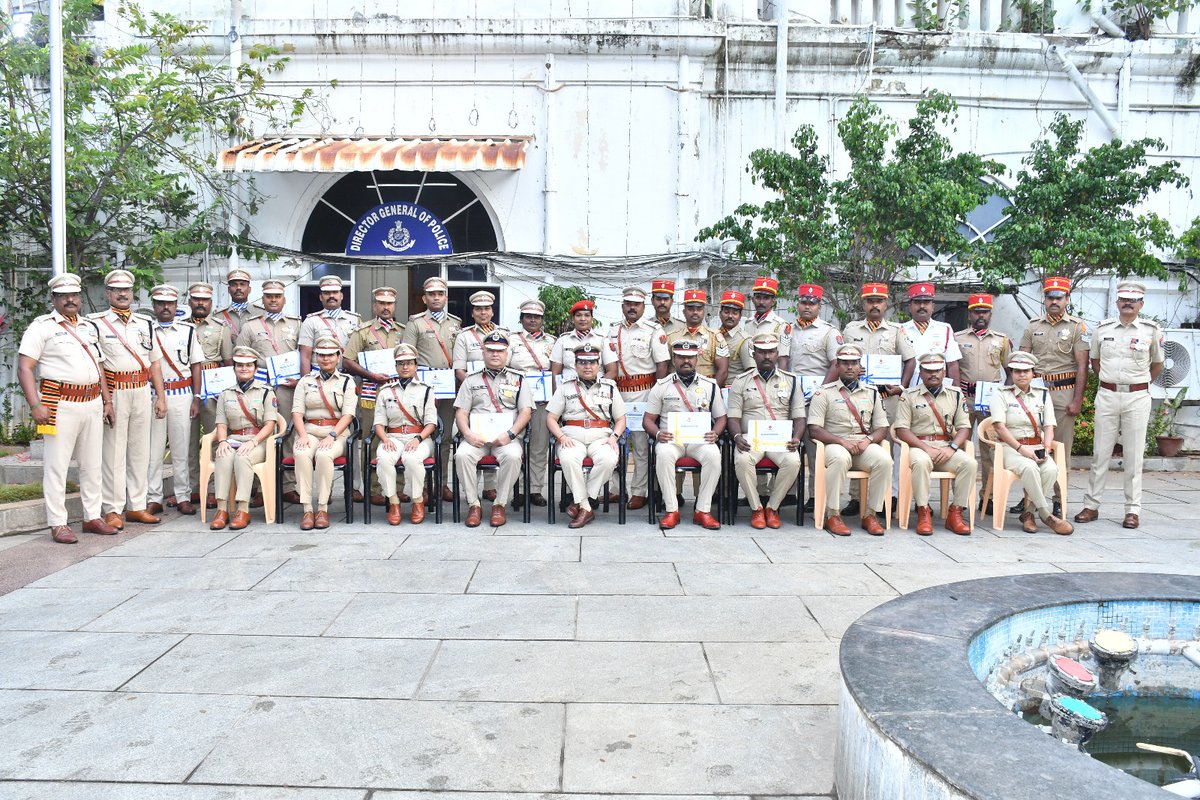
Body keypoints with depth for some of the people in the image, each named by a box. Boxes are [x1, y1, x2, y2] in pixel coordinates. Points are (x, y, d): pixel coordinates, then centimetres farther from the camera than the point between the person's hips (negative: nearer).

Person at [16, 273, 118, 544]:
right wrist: (35, 405, -18)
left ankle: (92, 517, 19)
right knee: (56, 465, -2)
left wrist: (107, 400, 16)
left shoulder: (89, 327, 18)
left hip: (92, 404, 6)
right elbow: (24, 367, -9)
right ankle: (58, 524, 3)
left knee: (93, 464, 10)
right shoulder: (42, 326, -2)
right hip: (60, 405, -6)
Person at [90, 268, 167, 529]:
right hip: (113, 392, -5)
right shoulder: (97, 322, 0)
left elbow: (154, 363, 17)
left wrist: (161, 396, 11)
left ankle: (137, 506, 16)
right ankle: (113, 510, 4)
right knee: (114, 451, -3)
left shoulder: (145, 323, 14)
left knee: (141, 449, 8)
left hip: (142, 391, 5)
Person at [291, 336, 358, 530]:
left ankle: (322, 509, -26)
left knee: (323, 455, -35)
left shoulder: (346, 381, 9)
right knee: (302, 454, -32)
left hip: (337, 432, -2)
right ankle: (307, 509, -29)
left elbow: (348, 414, -2)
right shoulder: (306, 381, 16)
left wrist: (332, 436, -17)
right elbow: (297, 411, 6)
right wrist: (303, 435, -12)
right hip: (309, 431, 2)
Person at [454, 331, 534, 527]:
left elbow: (526, 411, 5)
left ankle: (500, 505, -18)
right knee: (462, 455, -30)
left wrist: (510, 434, -12)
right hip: (477, 436, 1)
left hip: (506, 437, -1)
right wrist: (468, 434, -10)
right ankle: (473, 505, -17)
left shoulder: (518, 379, 16)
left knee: (513, 456, -34)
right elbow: (461, 412, 10)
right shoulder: (472, 380, 19)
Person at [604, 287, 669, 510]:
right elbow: (610, 367, 12)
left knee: (641, 445, -2)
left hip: (644, 392, -4)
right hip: (618, 391, 5)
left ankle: (639, 492, 4)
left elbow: (662, 366, -4)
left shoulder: (654, 330, 0)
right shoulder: (613, 330, 13)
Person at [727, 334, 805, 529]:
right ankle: (756, 508, -13)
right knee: (742, 460, -34)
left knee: (793, 462, -31)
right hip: (751, 438, -1)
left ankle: (772, 507, -8)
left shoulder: (791, 381, 12)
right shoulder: (741, 381, 9)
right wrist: (737, 436, -18)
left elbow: (799, 417, 8)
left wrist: (796, 438, -12)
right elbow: (733, 417, 3)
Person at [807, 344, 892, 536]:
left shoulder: (871, 393, 17)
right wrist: (842, 441, -17)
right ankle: (832, 515, -28)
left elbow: (882, 428, 14)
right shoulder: (824, 392, 5)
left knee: (884, 459, -28)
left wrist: (868, 440, -8)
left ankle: (870, 514, -16)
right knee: (840, 458, -38)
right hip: (835, 444, -3)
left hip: (865, 446, 3)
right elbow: (814, 429, -5)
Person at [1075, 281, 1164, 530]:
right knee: (1100, 453, 5)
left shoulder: (1151, 330, 1)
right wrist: (1110, 380, 12)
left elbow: (1157, 364, 13)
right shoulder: (1103, 328, 5)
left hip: (1137, 398, -1)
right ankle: (1091, 506, 11)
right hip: (1107, 395, 2)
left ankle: (1133, 510, 9)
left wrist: (1139, 384, 10)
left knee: (1134, 456, 2)